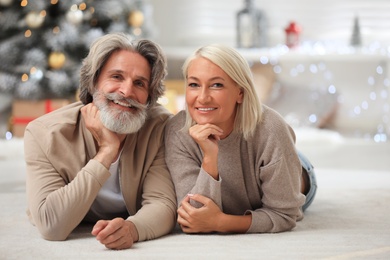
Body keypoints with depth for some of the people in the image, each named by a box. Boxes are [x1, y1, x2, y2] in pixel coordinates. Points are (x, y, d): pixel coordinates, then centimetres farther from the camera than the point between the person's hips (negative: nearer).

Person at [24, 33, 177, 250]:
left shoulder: (161, 127, -14)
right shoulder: (43, 134, -19)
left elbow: (163, 204, -23)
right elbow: (52, 226, -28)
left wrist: (131, 229, -46)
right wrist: (107, 151, -31)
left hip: (140, 247, 1)